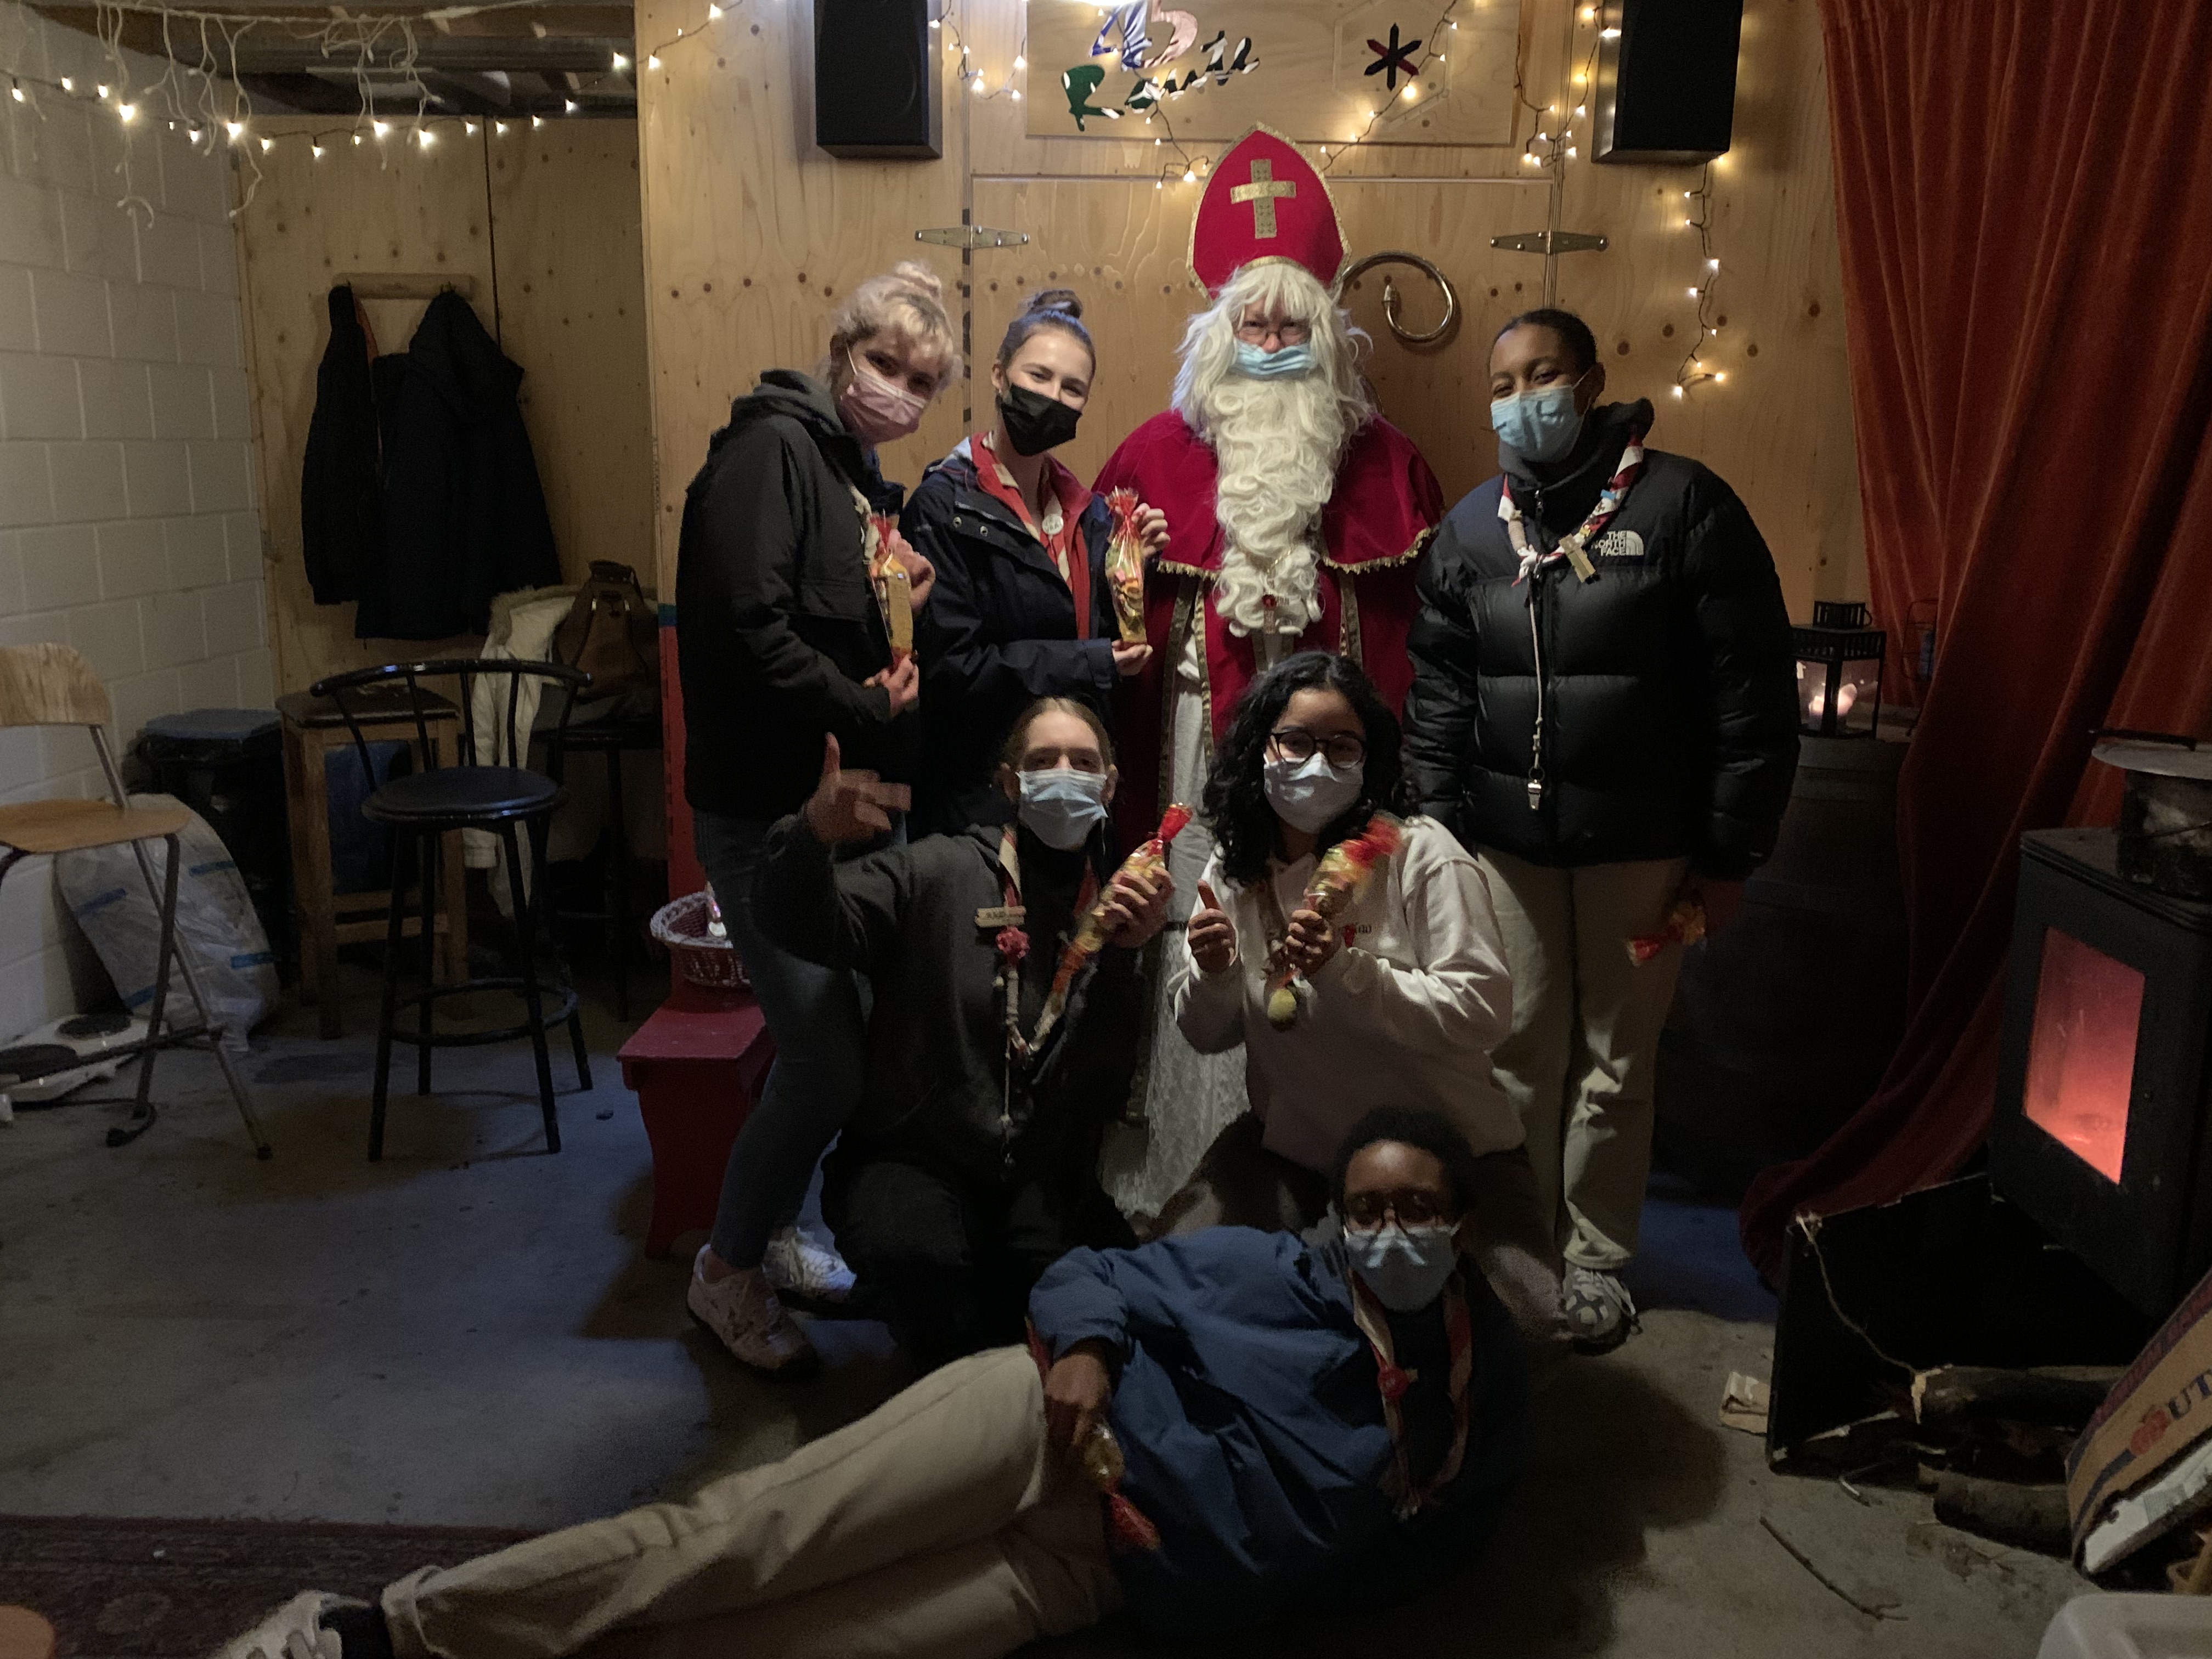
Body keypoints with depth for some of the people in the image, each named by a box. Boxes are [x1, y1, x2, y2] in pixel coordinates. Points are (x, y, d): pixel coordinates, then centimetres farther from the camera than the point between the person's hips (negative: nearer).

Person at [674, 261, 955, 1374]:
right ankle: (727, 1271, 17)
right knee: (829, 1065, -6)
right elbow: (750, 628, -25)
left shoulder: (864, 476, 15)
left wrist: (912, 602, -4)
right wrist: (869, 713, -16)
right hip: (765, 810, -9)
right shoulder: (773, 446, -12)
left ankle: (771, 1234, 36)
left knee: (830, 1043, 16)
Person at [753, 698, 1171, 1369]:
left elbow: (1106, 1088, -3)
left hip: (1045, 1172, 2)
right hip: (914, 1155, -1)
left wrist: (1123, 957, -19)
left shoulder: (1125, 903, 5)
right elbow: (805, 928, -13)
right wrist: (812, 836, -33)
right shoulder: (936, 872, -1)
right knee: (917, 1261, -33)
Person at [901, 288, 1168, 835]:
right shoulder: (946, 504, -11)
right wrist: (1086, 664, -14)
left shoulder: (1083, 509, 10)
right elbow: (949, 665, -17)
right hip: (981, 789, -6)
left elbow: (1109, 639, 11)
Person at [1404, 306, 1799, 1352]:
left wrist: (1730, 854, -8)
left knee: (1617, 1067, 9)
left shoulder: (1684, 506, -7)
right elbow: (1437, 699, 7)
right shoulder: (1469, 530, 6)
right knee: (1519, 1058, 11)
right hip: (1508, 843, 3)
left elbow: (1753, 695, -8)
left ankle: (1597, 1262, 27)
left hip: (1643, 849, -3)